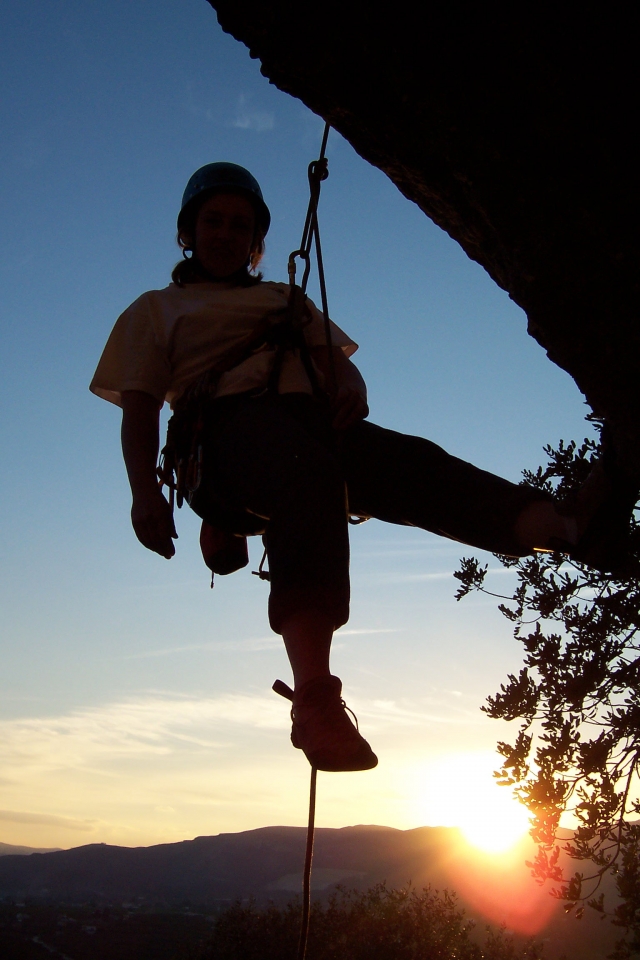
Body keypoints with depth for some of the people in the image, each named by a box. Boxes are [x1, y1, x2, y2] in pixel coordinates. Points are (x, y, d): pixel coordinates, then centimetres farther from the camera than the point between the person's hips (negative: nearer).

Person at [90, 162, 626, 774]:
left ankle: (566, 531, -56)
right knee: (308, 472, -40)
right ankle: (314, 697, -56)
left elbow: (338, 361, 23)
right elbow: (138, 407, 13)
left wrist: (351, 386, -4)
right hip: (228, 425, -4)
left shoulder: (285, 299, 38)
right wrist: (144, 493, -6)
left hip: (314, 419, 4)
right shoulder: (154, 311, 28)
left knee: (413, 464, -29)